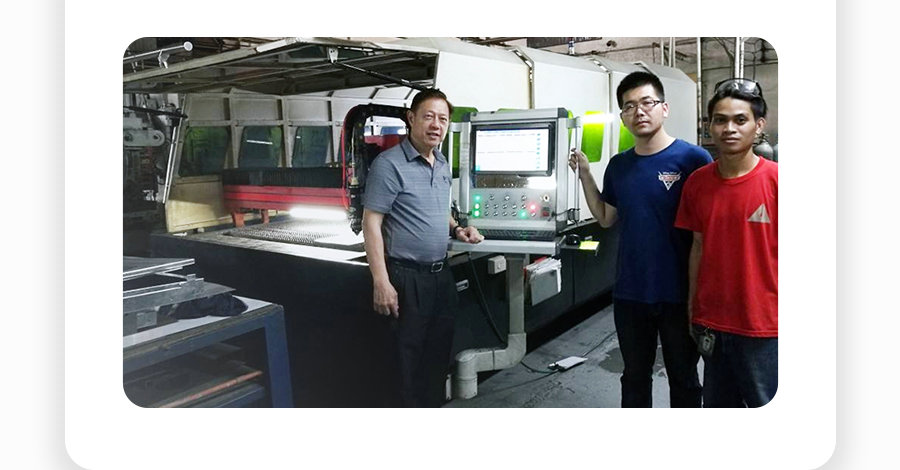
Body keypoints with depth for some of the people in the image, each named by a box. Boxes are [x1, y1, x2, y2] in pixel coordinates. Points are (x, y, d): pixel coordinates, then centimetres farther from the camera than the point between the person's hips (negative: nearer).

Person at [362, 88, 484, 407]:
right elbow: (371, 224, -16)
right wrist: (381, 283, -21)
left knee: (439, 351, 17)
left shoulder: (443, 165, 10)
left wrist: (456, 230, 3)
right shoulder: (389, 164, -13)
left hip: (441, 274, 7)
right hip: (408, 277, -7)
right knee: (411, 355, 5)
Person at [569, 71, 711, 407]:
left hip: (680, 293, -4)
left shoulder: (693, 159, -11)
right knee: (635, 377, 19)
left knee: (683, 379, 15)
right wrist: (584, 173, 6)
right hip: (630, 293, 4)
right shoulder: (619, 166, 5)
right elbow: (606, 218, 14)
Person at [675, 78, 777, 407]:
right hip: (711, 323, 4)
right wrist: (692, 307, 10)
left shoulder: (776, 180, -11)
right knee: (717, 404, 19)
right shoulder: (697, 182, 2)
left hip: (764, 326, -4)